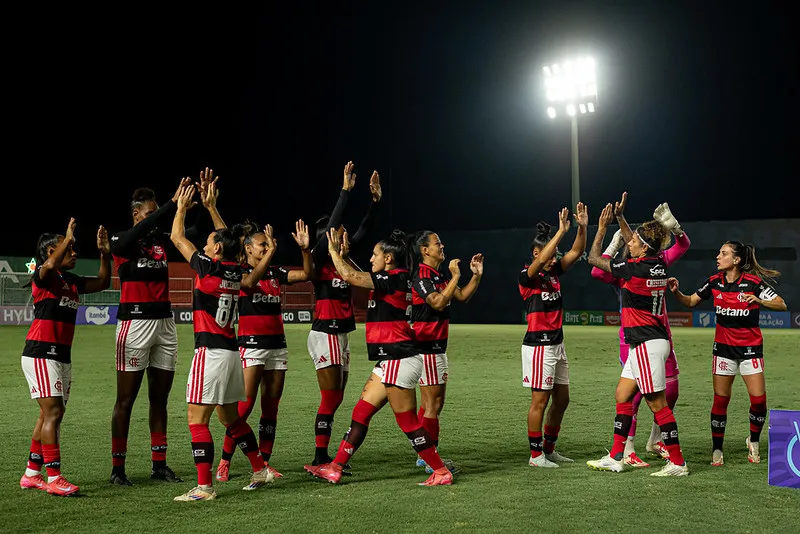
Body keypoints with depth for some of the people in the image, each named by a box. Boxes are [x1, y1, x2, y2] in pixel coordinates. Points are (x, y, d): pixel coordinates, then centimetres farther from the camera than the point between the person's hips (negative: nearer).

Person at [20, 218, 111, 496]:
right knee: (53, 411, -12)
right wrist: (68, 237, -26)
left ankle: (32, 474, 21)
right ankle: (53, 477, -11)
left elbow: (102, 282, 21)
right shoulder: (43, 276, -9)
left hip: (62, 355, 9)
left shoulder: (72, 281, 14)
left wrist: (104, 254, 8)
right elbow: (50, 265, -32)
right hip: (41, 353, -9)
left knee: (50, 414, 11)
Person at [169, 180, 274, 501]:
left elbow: (177, 237, 2)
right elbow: (226, 238, 26)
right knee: (230, 416, 19)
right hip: (231, 351, 8)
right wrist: (211, 207, 30)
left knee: (197, 419, -6)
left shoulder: (209, 267, -10)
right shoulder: (235, 271, 7)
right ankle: (260, 470, 25)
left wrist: (182, 206, 16)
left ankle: (204, 487, -8)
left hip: (211, 351, -8)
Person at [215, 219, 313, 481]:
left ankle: (264, 462, 13)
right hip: (252, 344, -6)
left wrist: (305, 249, -8)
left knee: (271, 407, 6)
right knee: (245, 405, -9)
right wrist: (271, 253, -31)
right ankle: (224, 462, 0)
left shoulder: (275, 272, 12)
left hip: (277, 344, 6)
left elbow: (306, 274, 6)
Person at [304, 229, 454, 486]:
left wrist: (334, 252, -1)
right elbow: (360, 278, 28)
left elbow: (350, 276, -16)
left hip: (399, 360, -10)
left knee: (408, 422, -3)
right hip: (393, 360, 10)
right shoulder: (395, 279, 13)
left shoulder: (394, 278, -14)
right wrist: (343, 255, 27)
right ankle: (335, 468, 14)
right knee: (361, 411, 10)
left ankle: (441, 471, 6)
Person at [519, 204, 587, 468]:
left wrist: (582, 226, -10)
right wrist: (562, 231, -32)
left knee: (562, 399, 12)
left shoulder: (554, 272, 10)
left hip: (557, 343, 8)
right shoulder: (526, 276, -11)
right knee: (540, 400, -3)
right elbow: (540, 261, -30)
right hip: (538, 344, -8)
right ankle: (536, 455, 6)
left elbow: (576, 252, 5)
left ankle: (549, 449, 24)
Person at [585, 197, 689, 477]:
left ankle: (678, 463, 1)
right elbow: (634, 243, 29)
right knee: (622, 396, 13)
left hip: (647, 345, -10)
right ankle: (615, 458, 17)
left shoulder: (635, 269, -17)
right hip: (645, 345, 10)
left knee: (658, 404, -4)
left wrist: (602, 227, 5)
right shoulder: (658, 264, 6)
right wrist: (620, 217, 27)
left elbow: (594, 258, -4)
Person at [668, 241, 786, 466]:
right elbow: (690, 301, 10)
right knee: (720, 399, -1)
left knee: (758, 399, -7)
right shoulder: (714, 281, 0)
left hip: (750, 347, -2)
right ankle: (717, 449, 10)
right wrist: (676, 292, -9)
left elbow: (781, 305, -11)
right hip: (724, 347, 3)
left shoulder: (753, 282, -12)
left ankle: (754, 441, 19)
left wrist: (759, 301, -28)